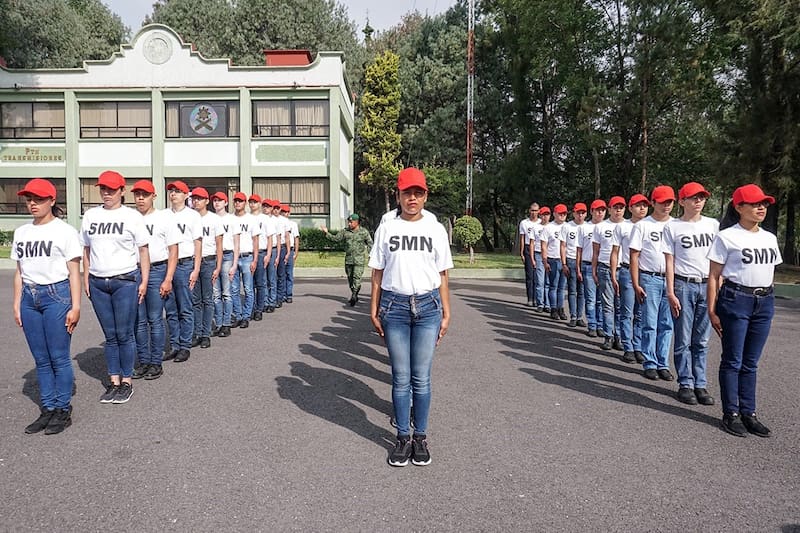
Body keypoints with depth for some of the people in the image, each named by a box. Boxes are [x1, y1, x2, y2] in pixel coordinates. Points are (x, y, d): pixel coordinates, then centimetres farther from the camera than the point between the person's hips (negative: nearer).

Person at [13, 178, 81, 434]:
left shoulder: (64, 231, -2)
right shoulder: (21, 232, 13)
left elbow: (74, 273, -4)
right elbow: (19, 272, 17)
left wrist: (75, 307, -8)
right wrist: (16, 305, 11)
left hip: (56, 295, -5)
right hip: (29, 297, 5)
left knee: (59, 358, -1)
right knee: (41, 359, 9)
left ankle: (63, 411, 11)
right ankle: (47, 410, 19)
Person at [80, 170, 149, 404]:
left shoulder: (132, 216, -2)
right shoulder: (90, 215, 9)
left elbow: (143, 250, -1)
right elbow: (86, 250, 15)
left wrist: (144, 281, -5)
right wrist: (86, 279, 10)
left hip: (125, 281, -4)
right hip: (98, 283, 4)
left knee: (124, 334, 0)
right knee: (110, 335, 10)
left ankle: (127, 382, 12)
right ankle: (114, 382, 19)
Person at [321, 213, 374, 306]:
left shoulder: (364, 231, 0)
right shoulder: (345, 231, 8)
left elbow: (370, 243, 5)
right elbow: (336, 238, 9)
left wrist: (366, 250, -7)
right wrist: (327, 233, 0)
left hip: (359, 259, -4)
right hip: (348, 258, 4)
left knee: (356, 277, -13)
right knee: (350, 277, 10)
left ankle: (354, 296, -12)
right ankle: (354, 296, 22)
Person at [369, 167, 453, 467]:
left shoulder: (435, 229, 6)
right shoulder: (387, 228, 6)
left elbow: (442, 275, 8)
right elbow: (377, 273, 8)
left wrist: (446, 313, 6)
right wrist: (374, 310, 4)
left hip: (427, 307, 0)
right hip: (394, 306, 0)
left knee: (421, 378, 4)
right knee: (400, 378, 6)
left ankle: (421, 437, 19)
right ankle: (403, 437, 19)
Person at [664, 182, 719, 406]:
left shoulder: (713, 225, 10)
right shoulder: (672, 227, 1)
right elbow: (669, 262, -1)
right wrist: (670, 292, -7)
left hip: (707, 286, 3)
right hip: (683, 285, -3)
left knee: (701, 341, 7)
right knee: (683, 340, 1)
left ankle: (700, 385, 15)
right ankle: (685, 384, 11)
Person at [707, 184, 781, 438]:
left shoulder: (769, 238, 12)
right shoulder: (726, 237, -6)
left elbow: (770, 271, 18)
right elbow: (713, 276, -7)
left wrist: (766, 299, 12)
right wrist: (712, 311, -10)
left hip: (765, 302, 6)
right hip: (735, 300, -5)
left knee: (750, 363, 12)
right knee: (733, 361, 3)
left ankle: (748, 413, 20)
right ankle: (731, 414, 13)